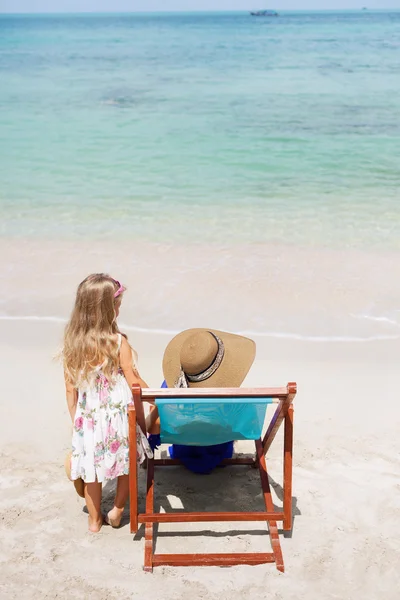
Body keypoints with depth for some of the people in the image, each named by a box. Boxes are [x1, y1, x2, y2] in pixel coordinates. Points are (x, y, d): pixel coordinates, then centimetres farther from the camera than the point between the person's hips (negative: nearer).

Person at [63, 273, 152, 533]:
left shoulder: (72, 343, -7)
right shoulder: (118, 342, -20)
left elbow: (70, 389, 0)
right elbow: (134, 382, -13)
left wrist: (75, 420, 12)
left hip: (88, 419, 4)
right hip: (118, 416, -4)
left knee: (92, 470, 20)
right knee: (128, 463, 22)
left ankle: (95, 519, 35)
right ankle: (118, 510, 34)